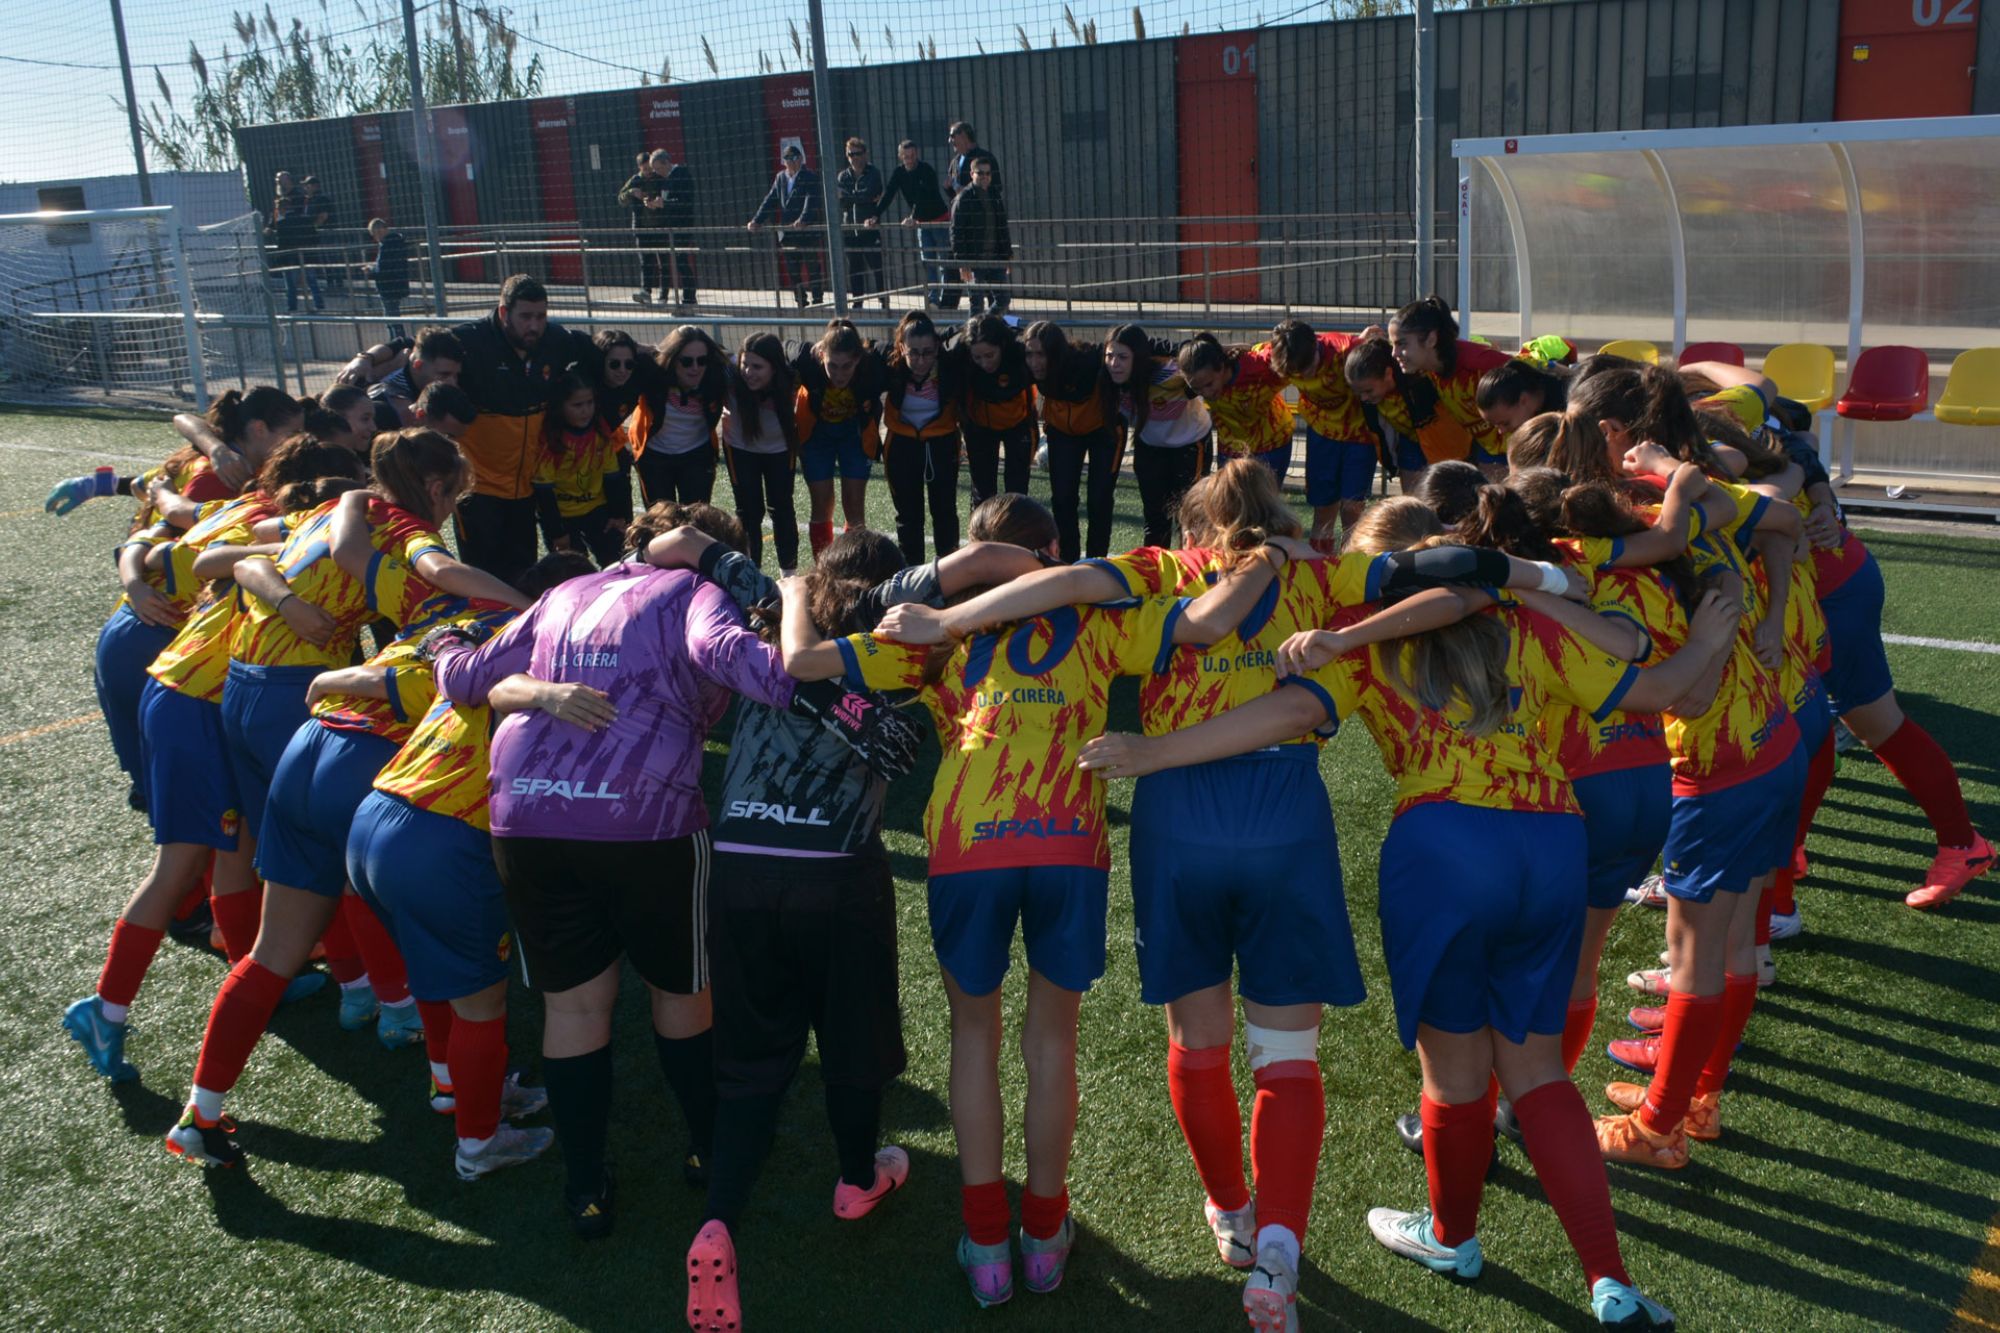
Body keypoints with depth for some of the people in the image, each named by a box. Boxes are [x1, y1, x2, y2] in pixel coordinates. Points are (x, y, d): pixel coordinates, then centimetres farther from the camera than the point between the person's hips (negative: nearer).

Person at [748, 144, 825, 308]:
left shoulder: (810, 177, -6)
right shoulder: (780, 177, 13)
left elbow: (812, 199, -20)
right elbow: (770, 201, 12)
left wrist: (803, 219, -35)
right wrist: (756, 220, 1)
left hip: (808, 232, -6)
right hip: (787, 233, 6)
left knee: (812, 269, -2)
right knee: (793, 272, 9)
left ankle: (816, 303, 6)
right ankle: (801, 305, 18)